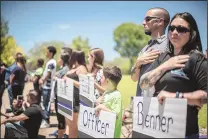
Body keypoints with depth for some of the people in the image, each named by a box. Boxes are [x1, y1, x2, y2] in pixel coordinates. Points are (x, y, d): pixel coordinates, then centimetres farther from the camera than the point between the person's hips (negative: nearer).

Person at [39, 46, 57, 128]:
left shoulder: (51, 63, -15)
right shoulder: (50, 62, 15)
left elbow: (48, 74, -17)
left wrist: (42, 81, -5)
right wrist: (41, 79, 7)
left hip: (47, 86, -10)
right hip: (45, 86, 10)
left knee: (46, 104, -5)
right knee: (45, 104, 15)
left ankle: (46, 122, -1)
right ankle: (45, 120, 22)